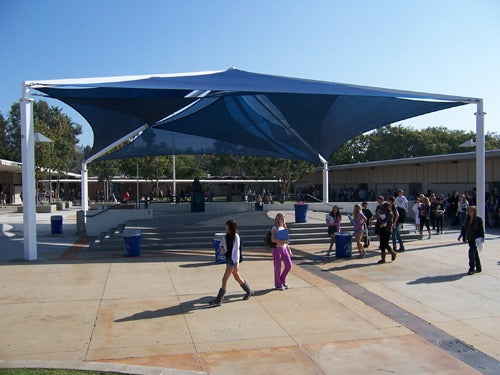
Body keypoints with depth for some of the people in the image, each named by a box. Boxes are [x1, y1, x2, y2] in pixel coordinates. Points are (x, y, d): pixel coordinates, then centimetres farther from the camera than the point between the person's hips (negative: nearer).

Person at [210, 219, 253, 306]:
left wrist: (236, 263, -18)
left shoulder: (236, 237, -14)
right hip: (228, 258, 8)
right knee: (237, 278, 18)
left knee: (224, 279, -9)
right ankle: (249, 291, 35)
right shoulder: (227, 236, 8)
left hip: (233, 260, -8)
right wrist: (222, 247, -5)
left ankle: (219, 300, -5)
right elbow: (224, 245, 19)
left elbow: (236, 250, -15)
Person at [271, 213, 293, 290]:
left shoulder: (284, 228, 14)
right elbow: (272, 239, -20)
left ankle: (283, 280, 23)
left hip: (284, 249, 6)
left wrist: (289, 250, 18)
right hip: (277, 249, -6)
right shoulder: (274, 228, -7)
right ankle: (278, 284, 14)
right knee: (278, 267, 0)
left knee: (289, 265, 0)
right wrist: (282, 241, -28)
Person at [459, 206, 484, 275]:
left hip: (475, 239, -6)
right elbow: (464, 228, 17)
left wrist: (481, 239, -14)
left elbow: (481, 229, -9)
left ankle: (471, 269, -7)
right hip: (470, 238, 6)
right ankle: (478, 268, 24)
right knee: (475, 253, 14)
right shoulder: (467, 219, 9)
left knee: (471, 252, -13)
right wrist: (461, 235, 15)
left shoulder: (478, 219, -8)